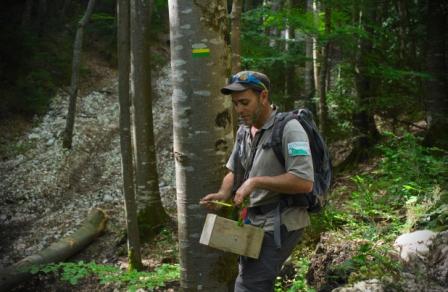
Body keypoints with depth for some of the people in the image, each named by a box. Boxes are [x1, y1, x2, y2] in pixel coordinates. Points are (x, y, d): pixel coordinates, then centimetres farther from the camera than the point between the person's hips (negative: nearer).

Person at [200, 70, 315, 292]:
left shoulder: (288, 128, -16)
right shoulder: (244, 130, 9)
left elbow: (304, 182, -25)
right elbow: (234, 171, 17)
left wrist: (257, 181, -23)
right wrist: (223, 195, -4)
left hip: (280, 223, -8)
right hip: (254, 221, 8)